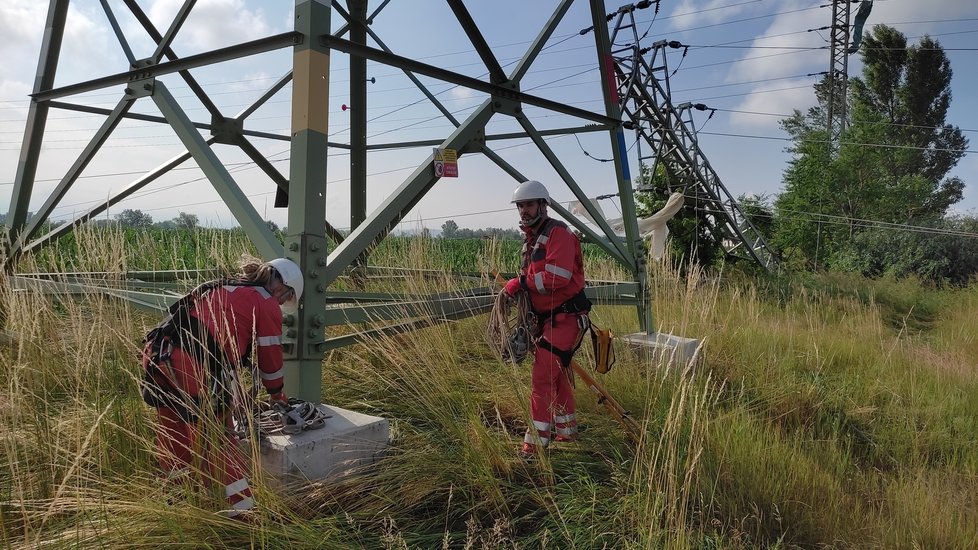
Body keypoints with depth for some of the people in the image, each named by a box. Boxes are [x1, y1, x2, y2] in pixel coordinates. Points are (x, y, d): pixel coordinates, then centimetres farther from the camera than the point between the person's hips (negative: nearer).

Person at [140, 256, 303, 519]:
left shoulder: (219, 289, 27)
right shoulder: (267, 304, 5)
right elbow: (270, 358, 11)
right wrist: (278, 396, 28)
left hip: (158, 353, 7)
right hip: (197, 370, -7)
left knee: (173, 432, 22)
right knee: (218, 438, 6)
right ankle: (244, 505, 16)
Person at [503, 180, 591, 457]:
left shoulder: (558, 233, -15)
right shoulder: (531, 238, 16)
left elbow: (557, 277, -27)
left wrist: (521, 283, -18)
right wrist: (517, 290, 3)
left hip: (565, 317, -10)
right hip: (548, 317, 10)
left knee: (543, 377, -10)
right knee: (558, 374, 19)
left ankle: (536, 442, -1)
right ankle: (567, 430, 35)